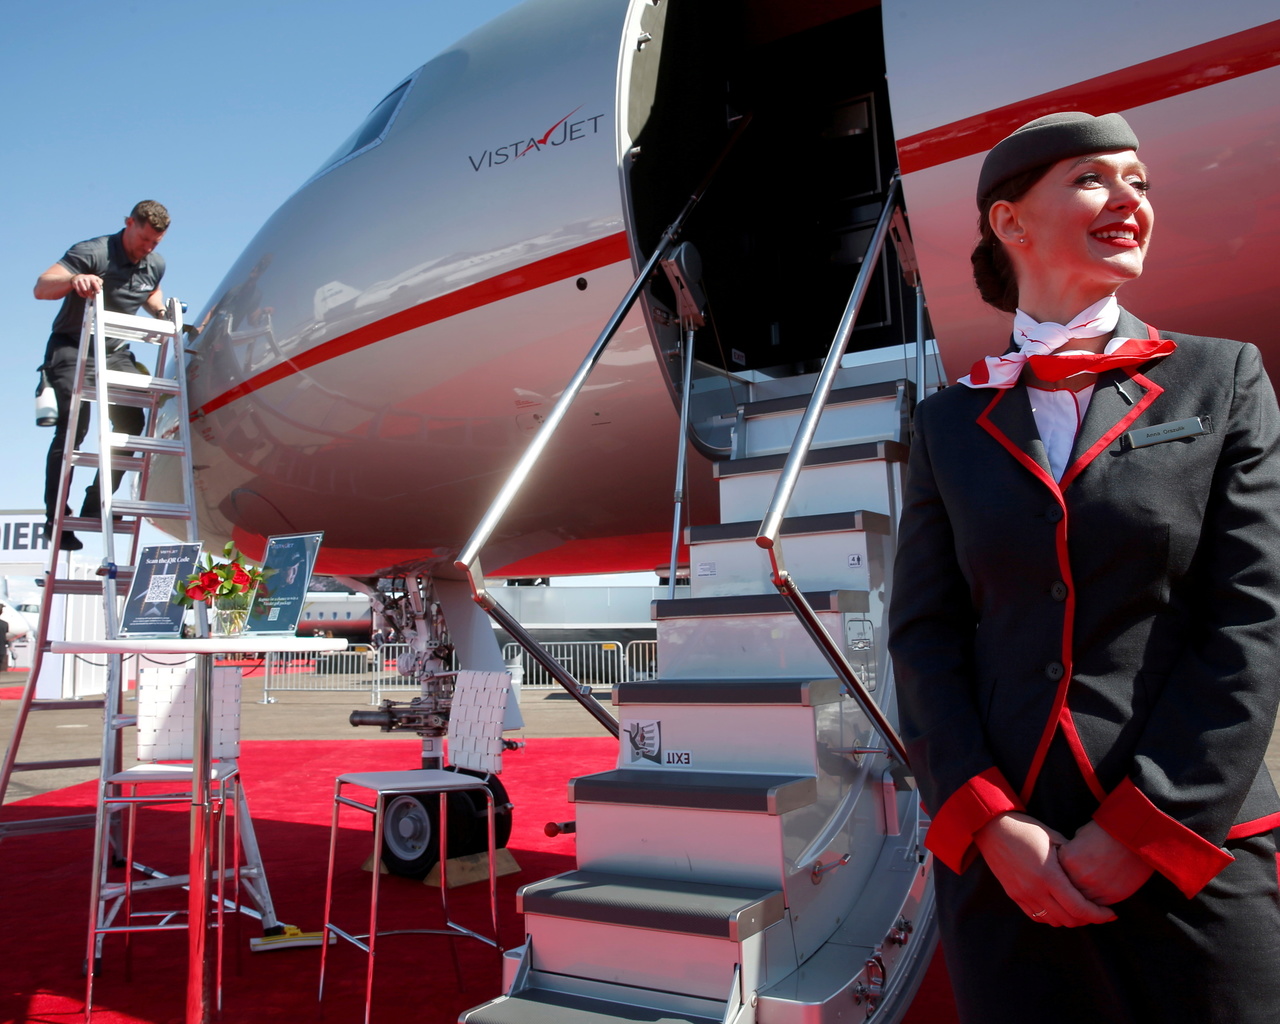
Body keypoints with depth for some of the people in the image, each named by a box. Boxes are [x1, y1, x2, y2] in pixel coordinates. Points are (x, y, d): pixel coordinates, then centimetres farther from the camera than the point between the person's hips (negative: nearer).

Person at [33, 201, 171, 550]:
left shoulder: (155, 265, 3)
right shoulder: (92, 253, -16)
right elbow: (41, 288, -24)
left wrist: (163, 314, 4)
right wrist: (74, 279, -44)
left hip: (115, 352, 6)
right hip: (71, 348, -6)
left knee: (131, 422, -6)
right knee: (73, 425, -17)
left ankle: (96, 506, 6)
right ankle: (56, 517, -13)